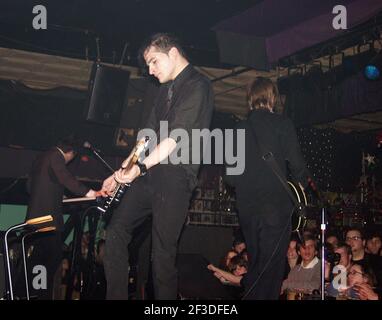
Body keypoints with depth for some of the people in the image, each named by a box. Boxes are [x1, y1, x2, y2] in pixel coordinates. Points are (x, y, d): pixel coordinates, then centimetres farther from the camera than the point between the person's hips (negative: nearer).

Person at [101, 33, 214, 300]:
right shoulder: (167, 89, 20)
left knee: (163, 251, -6)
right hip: (150, 175, 8)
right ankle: (116, 296, 7)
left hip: (176, 177, -8)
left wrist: (141, 167, -25)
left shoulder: (198, 87, -8)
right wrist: (121, 173, 14)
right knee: (116, 232, 1)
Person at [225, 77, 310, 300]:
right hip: (276, 206, -5)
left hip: (247, 209, 5)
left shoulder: (239, 129, 10)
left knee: (256, 265, 19)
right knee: (272, 267, -1)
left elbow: (231, 177, 9)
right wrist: (302, 183, 10)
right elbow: (296, 163, -10)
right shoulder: (282, 124, -3)